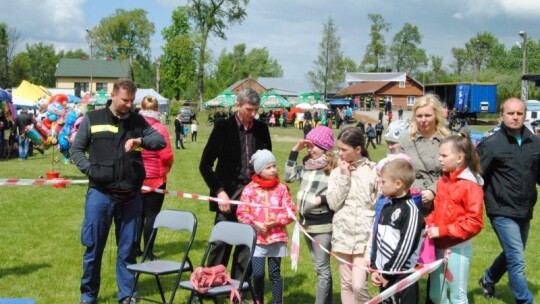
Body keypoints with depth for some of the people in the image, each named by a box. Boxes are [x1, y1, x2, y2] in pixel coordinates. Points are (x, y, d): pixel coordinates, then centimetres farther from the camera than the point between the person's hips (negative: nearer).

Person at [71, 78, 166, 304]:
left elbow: (161, 140, 1)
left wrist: (140, 141, -17)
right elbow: (76, 150, 6)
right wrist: (91, 169, -10)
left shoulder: (137, 120, 7)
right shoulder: (92, 119, 3)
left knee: (128, 249, 9)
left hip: (131, 195, 2)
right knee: (93, 246, 6)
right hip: (100, 193, -2)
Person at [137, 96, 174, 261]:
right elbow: (166, 155, -16)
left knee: (138, 213, 16)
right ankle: (148, 251, 7)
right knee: (151, 214, 3)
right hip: (155, 178, -4)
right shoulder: (159, 129, -14)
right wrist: (167, 167, 5)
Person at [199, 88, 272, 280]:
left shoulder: (261, 129, 7)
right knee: (221, 242, 0)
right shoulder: (223, 127, -3)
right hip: (229, 194, -3)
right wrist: (219, 191, -10)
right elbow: (205, 164, -2)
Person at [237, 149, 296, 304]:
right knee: (257, 273, -3)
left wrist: (277, 221, -13)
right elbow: (241, 212, -1)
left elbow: (291, 211, 0)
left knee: (275, 273, 8)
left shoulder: (281, 188, 1)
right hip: (257, 238, 0)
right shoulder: (250, 189, -1)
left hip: (277, 237, 1)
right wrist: (254, 224, -12)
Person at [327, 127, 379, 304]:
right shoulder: (337, 172, 4)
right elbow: (333, 203, -6)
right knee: (346, 284, 12)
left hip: (365, 236, -4)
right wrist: (344, 177, -10)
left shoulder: (373, 171, -6)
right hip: (343, 235, 4)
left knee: (358, 286, -11)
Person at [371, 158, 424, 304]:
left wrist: (388, 274, -14)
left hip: (402, 277, -8)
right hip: (384, 275, 8)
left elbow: (405, 247, -17)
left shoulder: (410, 210, -13)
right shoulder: (387, 207, 12)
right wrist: (375, 268, 5)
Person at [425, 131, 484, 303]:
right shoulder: (443, 181, 6)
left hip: (458, 248, -7)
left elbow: (475, 222, -20)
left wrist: (442, 231, -20)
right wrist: (429, 224, 0)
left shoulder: (470, 185, -15)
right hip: (439, 246, 7)